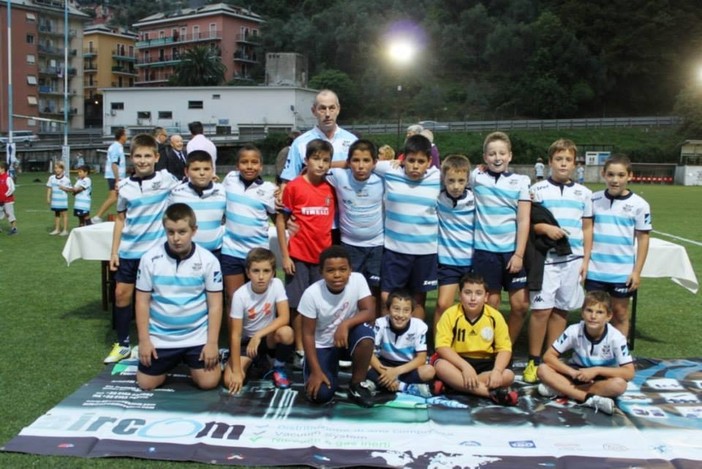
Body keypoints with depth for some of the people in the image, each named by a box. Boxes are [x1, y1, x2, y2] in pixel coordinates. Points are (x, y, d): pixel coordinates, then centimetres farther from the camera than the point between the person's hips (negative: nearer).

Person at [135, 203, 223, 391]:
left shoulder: (208, 260, -11)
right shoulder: (150, 258, -9)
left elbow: (215, 305, -7)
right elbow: (143, 301, -2)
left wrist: (212, 343, -11)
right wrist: (144, 340, -5)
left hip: (197, 336, -1)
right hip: (160, 336, 1)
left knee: (208, 382, -7)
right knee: (146, 384, 3)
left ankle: (189, 361, 26)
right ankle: (172, 361, 34)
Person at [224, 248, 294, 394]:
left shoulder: (276, 285, -18)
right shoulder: (240, 295, -22)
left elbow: (284, 317, -23)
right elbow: (235, 334, -20)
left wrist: (259, 335, -33)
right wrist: (236, 371, -21)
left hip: (269, 337, 0)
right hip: (247, 340, 0)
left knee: (286, 332, -35)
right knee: (230, 381, -21)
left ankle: (278, 368, -4)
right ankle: (256, 361, 12)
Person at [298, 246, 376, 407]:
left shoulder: (358, 280, -18)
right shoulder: (311, 294, -22)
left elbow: (370, 312, -22)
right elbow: (308, 334, -15)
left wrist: (346, 324, -40)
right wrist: (316, 371, -17)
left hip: (347, 339, 1)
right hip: (322, 346, -1)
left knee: (365, 333, -33)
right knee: (320, 395, -20)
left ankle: (357, 384, -10)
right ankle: (329, 371, 17)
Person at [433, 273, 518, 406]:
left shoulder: (495, 316, -6)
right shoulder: (450, 314, -12)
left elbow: (504, 348, -7)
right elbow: (442, 347, -18)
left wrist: (497, 371, -26)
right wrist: (465, 366, -31)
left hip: (485, 364, 2)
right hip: (458, 362, -2)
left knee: (508, 375, -24)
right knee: (440, 366, -33)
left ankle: (454, 383, -23)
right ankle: (493, 392, -34)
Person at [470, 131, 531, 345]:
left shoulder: (520, 182, 1)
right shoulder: (476, 177, 4)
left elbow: (524, 221, -2)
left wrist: (519, 254, -8)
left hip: (512, 251, 1)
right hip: (485, 250, 0)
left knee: (520, 304, 0)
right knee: (491, 304, 5)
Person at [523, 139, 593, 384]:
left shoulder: (583, 193, 11)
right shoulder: (537, 189, 3)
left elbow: (587, 228, 13)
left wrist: (585, 260, 7)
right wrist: (544, 228, -16)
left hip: (572, 259, 3)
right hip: (546, 258, -3)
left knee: (561, 310, 7)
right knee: (541, 309, -5)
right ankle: (534, 361, 7)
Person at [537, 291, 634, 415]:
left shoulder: (616, 337, -21)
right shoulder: (574, 331, -18)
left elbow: (629, 373, -23)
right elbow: (548, 356, -15)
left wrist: (597, 370, -32)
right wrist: (572, 372, -29)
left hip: (602, 379, -1)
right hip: (578, 374, 1)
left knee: (619, 384, -35)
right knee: (543, 369, -23)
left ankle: (561, 389, -28)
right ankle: (590, 399, -32)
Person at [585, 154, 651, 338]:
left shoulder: (639, 205, -5)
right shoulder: (594, 200, 0)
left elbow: (643, 239, -2)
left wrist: (637, 271, -5)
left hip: (623, 272, -1)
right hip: (595, 270, 2)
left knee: (620, 313, 11)